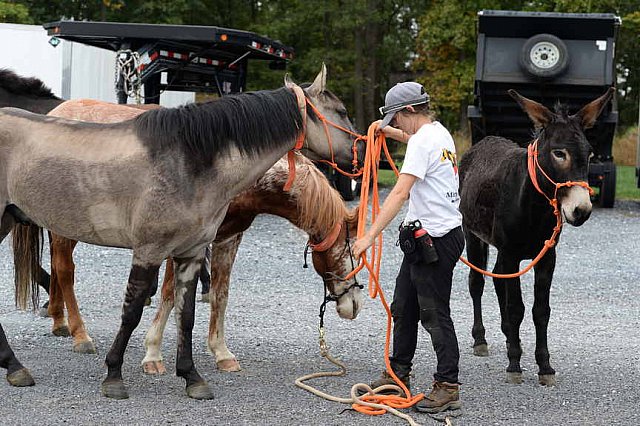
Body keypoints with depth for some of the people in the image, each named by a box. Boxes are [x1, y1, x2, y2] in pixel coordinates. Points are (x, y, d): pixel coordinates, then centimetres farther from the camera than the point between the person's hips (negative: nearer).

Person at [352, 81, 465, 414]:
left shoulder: (422, 141, -18)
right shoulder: (440, 134, 12)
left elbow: (400, 192, -28)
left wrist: (370, 236, -31)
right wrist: (393, 133, 43)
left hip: (434, 242, -10)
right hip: (424, 240, 10)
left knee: (435, 315, -7)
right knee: (403, 308, 18)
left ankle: (448, 387, -4)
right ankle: (398, 374, 28)